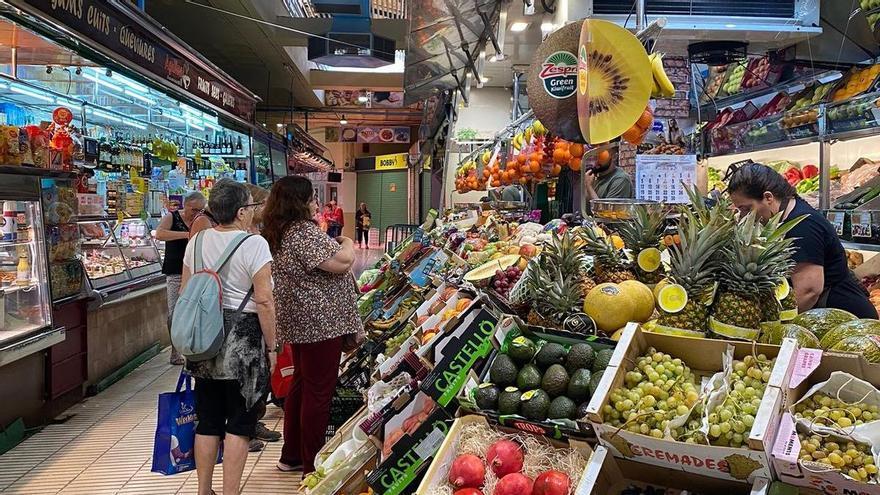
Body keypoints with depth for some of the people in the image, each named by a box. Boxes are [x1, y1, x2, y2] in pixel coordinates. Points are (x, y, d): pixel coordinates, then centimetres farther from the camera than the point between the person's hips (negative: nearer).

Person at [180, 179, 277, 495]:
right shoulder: (253, 244, -13)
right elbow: (264, 301, -16)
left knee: (208, 421, 16)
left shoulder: (197, 242, 6)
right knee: (239, 424, 5)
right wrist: (271, 347, -7)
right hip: (242, 342, -6)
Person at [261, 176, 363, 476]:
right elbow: (341, 262, -24)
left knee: (303, 384, 20)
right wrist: (347, 244, -5)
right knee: (319, 391, -2)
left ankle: (292, 456, 31)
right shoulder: (304, 231, -19)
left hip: (299, 322, 11)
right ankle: (312, 466, 9)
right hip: (320, 321, -11)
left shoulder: (277, 233, 13)